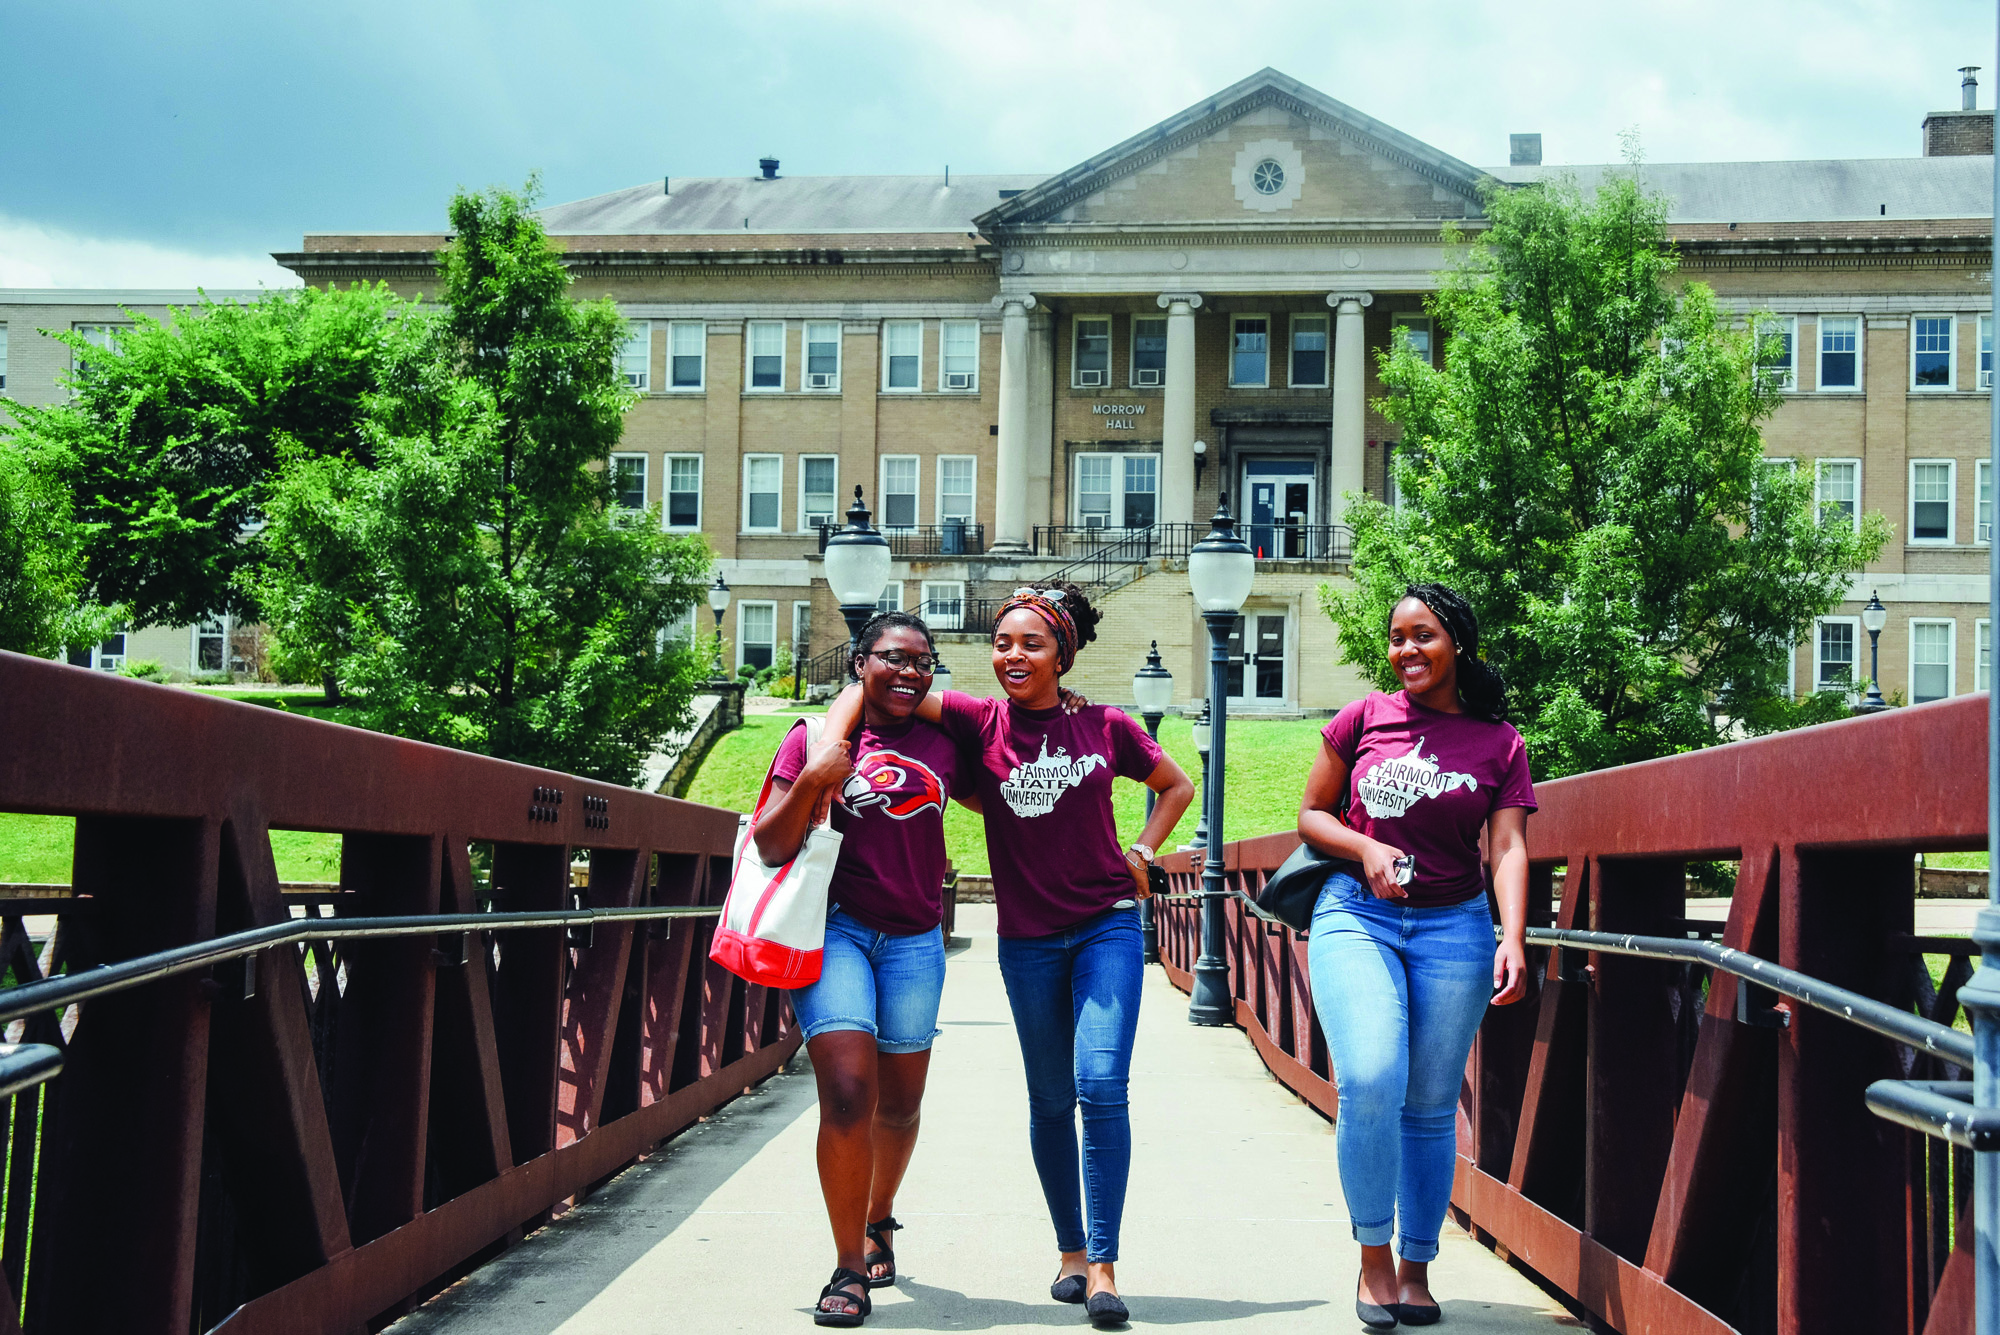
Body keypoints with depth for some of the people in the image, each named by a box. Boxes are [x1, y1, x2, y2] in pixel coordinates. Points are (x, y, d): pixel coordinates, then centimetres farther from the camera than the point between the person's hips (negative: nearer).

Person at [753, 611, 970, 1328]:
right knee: (847, 1095, -16)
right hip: (835, 929, -3)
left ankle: (878, 1216, 40)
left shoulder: (940, 747, 9)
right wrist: (813, 780, -17)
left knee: (899, 1102, 12)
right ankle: (849, 1268, -5)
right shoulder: (815, 739, 1)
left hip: (915, 940, 3)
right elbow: (771, 848, -5)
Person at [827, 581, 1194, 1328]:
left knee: (1102, 1085, -13)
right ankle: (1071, 1252, 25)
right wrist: (832, 742, -20)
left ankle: (1103, 1267, -9)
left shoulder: (1105, 727, 0)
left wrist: (1142, 853, 4)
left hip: (1108, 925, -1)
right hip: (1028, 938, 1)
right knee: (1050, 1100, 10)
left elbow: (1176, 787, 16)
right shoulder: (981, 723, -2)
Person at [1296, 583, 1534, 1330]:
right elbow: (1310, 815, 10)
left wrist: (1513, 938, -18)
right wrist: (1366, 847, -10)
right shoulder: (1363, 719, 4)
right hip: (1356, 915, -1)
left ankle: (1416, 1268, 18)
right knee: (1370, 1081, -19)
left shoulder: (1499, 744, 4)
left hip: (1453, 929, 1)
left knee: (1430, 1106, 3)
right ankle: (1374, 1257, -2)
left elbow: (1508, 848, -3)